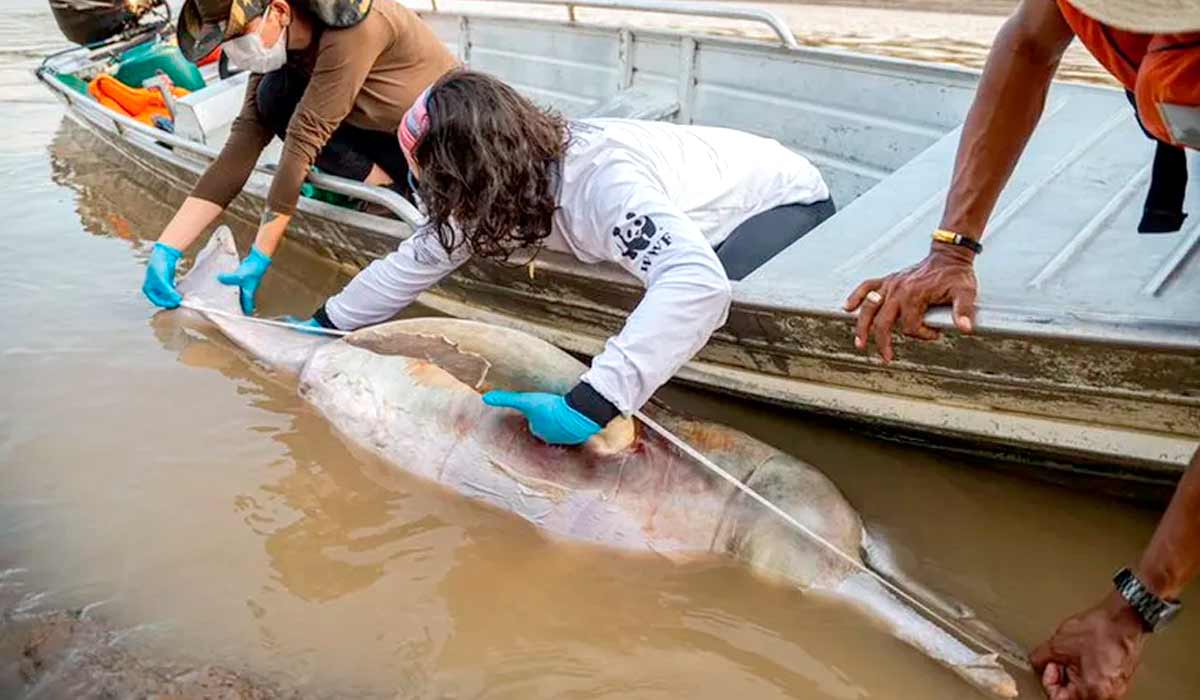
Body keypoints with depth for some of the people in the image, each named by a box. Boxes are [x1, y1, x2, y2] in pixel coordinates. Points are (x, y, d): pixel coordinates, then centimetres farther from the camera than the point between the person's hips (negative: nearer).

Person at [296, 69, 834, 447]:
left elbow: (697, 283, -55)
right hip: (697, 214, 8)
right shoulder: (498, 186, -14)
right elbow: (419, 260, -1)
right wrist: (325, 325, 1)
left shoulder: (603, 181, -40)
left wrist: (589, 406, -57)